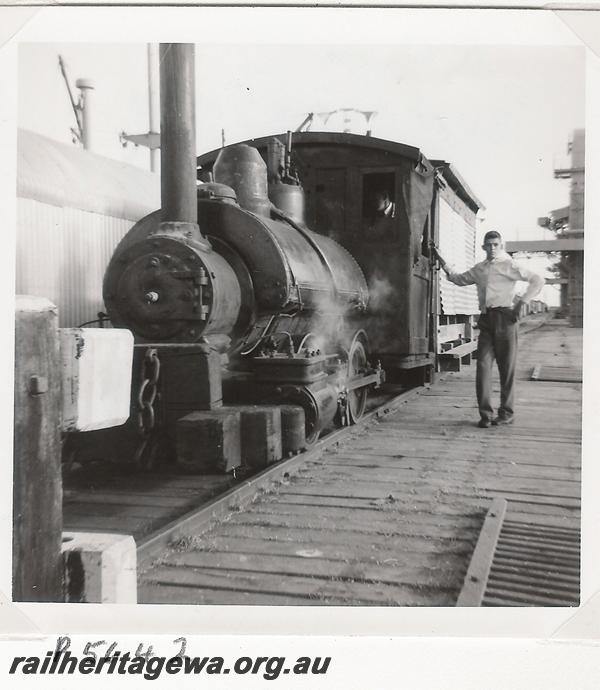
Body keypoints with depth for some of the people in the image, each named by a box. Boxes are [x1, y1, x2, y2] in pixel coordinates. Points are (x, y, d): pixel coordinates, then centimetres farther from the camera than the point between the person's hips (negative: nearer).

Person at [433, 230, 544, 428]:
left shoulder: (509, 266, 1)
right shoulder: (478, 269, 17)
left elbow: (538, 280, -1)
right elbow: (457, 279, 29)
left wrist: (521, 303, -6)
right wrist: (441, 261, 21)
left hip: (504, 317, -4)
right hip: (486, 319, 4)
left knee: (506, 368, 1)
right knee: (483, 365, -5)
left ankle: (506, 413, 10)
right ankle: (486, 414, -1)